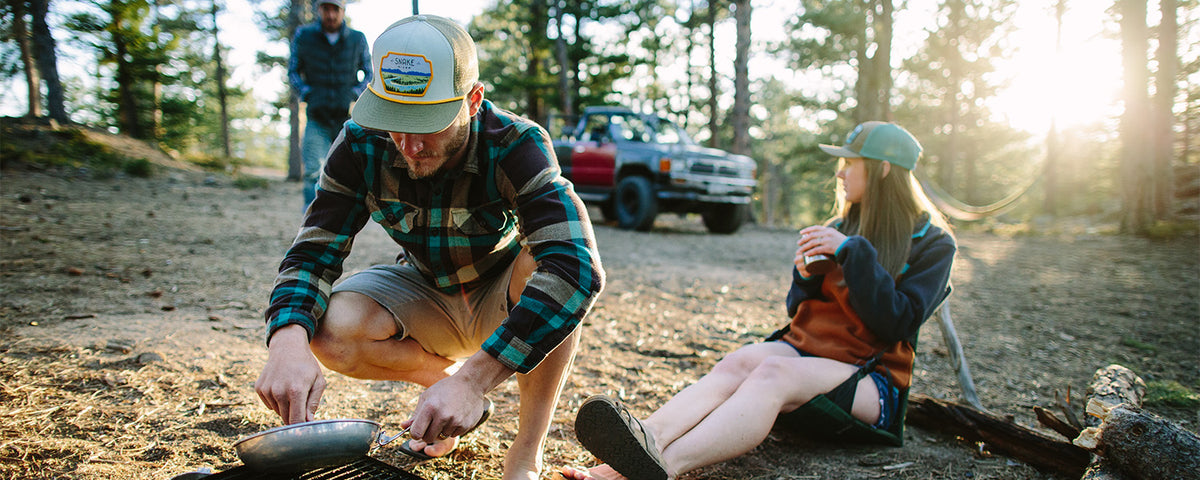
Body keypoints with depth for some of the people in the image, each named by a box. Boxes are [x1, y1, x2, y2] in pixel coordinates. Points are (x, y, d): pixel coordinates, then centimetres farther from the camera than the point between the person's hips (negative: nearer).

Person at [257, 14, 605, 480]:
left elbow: (577, 266, -45)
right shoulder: (361, 144, -20)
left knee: (545, 261, -36)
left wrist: (475, 376, -52)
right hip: (426, 298, 3)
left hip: (502, 303, -2)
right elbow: (313, 253, -17)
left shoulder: (516, 145, -31)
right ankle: (447, 378, 3)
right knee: (330, 331, -26)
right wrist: (288, 339, -41)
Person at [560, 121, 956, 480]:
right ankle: (647, 438, -54)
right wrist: (807, 277, -6)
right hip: (805, 348, 5)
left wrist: (854, 253, -19)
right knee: (740, 361, -29)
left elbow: (897, 323, -14)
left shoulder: (932, 243, 0)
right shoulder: (842, 226, 15)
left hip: (873, 382, -5)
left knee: (775, 371, -35)